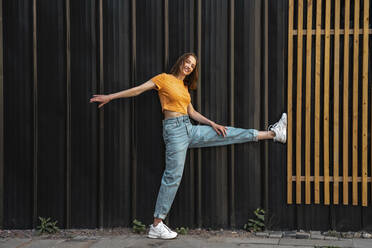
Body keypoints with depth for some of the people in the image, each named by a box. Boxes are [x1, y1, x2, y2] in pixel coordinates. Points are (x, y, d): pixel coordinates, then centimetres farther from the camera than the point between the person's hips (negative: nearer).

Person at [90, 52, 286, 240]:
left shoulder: (184, 87, 20)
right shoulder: (164, 79, 0)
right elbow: (138, 89, 1)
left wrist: (212, 124, 11)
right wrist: (110, 97, 0)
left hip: (189, 129, 7)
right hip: (174, 130, -7)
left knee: (229, 134, 6)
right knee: (173, 177, -9)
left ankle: (272, 134, 15)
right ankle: (156, 226, -4)